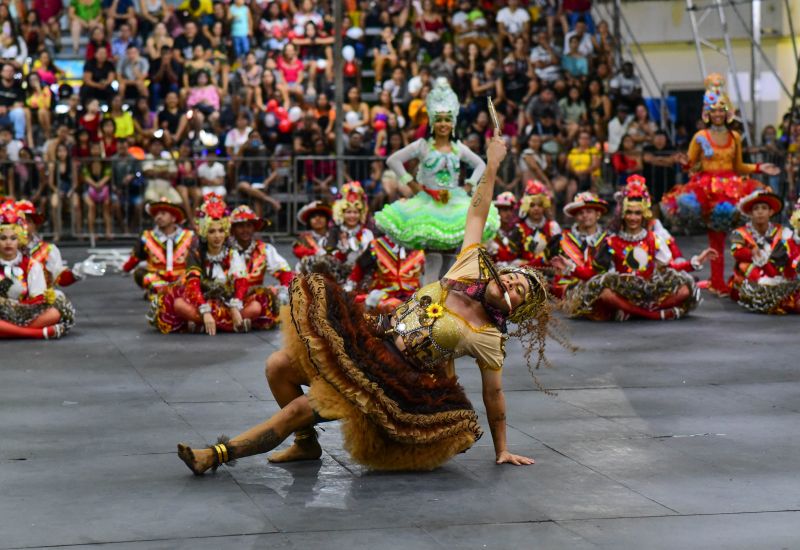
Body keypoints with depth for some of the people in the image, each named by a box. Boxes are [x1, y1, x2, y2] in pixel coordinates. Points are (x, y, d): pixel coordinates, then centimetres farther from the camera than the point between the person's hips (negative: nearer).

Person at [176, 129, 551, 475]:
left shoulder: (488, 338, -11)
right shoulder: (469, 270, 0)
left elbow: (493, 395, -3)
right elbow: (476, 214, 7)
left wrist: (502, 450, -1)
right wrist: (492, 166, 5)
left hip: (396, 382, -6)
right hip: (371, 342, 6)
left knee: (302, 407, -19)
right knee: (278, 367, -3)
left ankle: (220, 454, -13)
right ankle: (307, 443, 15)